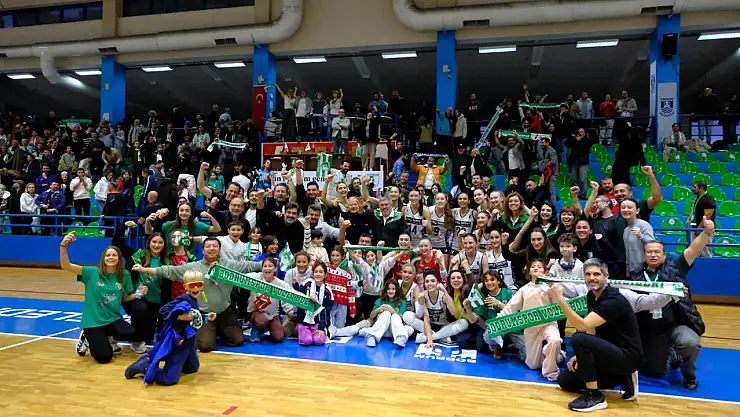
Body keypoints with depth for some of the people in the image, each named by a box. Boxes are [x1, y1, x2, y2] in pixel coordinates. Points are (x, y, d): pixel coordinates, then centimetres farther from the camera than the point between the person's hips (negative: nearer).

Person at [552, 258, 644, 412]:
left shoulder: (614, 300, -24)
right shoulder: (591, 295, 3)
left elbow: (583, 326, -34)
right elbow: (592, 330, 10)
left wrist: (560, 299, -38)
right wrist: (581, 354, -1)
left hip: (628, 355, -9)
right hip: (610, 351, 9)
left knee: (579, 340, -33)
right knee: (565, 382, 8)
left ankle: (595, 396, -17)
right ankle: (623, 378, 13)